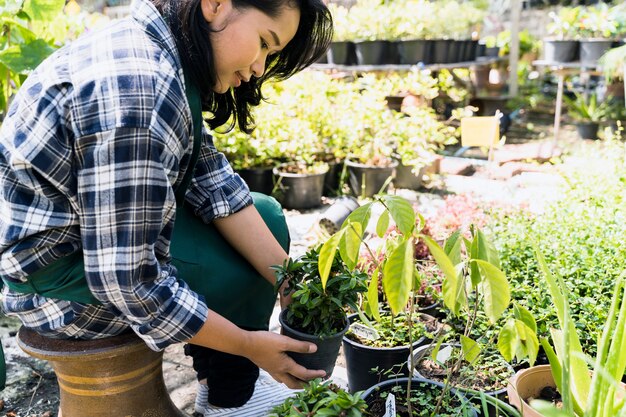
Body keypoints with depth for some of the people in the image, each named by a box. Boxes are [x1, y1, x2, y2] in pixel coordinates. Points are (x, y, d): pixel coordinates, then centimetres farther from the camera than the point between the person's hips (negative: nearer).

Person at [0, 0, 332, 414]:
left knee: (268, 215, 9)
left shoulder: (168, 55, -3)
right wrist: (248, 343, -19)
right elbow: (127, 282, -30)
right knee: (244, 274, -6)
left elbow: (210, 181, -5)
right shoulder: (135, 92, -33)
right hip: (56, 273, -9)